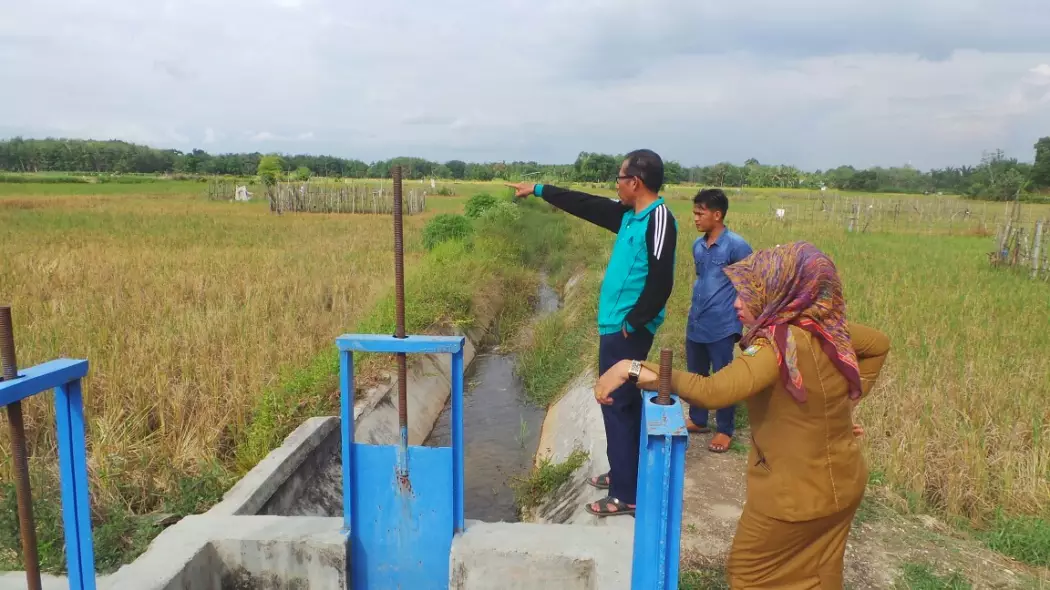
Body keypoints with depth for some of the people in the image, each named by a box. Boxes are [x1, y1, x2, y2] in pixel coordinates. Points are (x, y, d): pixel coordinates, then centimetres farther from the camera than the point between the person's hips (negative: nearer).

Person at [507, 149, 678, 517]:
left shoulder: (658, 219, -17)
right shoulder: (630, 215, 10)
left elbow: (660, 283, -24)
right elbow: (585, 205, 21)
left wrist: (633, 322, -17)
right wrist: (539, 190, 26)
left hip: (627, 331, -9)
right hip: (615, 326, 9)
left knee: (618, 404, -3)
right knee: (623, 402, 18)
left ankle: (626, 495, 7)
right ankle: (623, 474, 33)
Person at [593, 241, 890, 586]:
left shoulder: (781, 342, -31)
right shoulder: (829, 327, -5)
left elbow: (712, 391, -45)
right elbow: (879, 344, 16)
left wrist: (634, 369, -42)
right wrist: (844, 402, 12)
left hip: (796, 493, -8)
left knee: (747, 571, 17)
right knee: (818, 577, 25)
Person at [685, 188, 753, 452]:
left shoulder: (736, 245, -14)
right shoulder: (697, 245, 6)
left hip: (721, 326, -7)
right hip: (695, 323, 7)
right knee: (695, 375, 17)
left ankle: (725, 430, 20)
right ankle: (697, 420, 34)